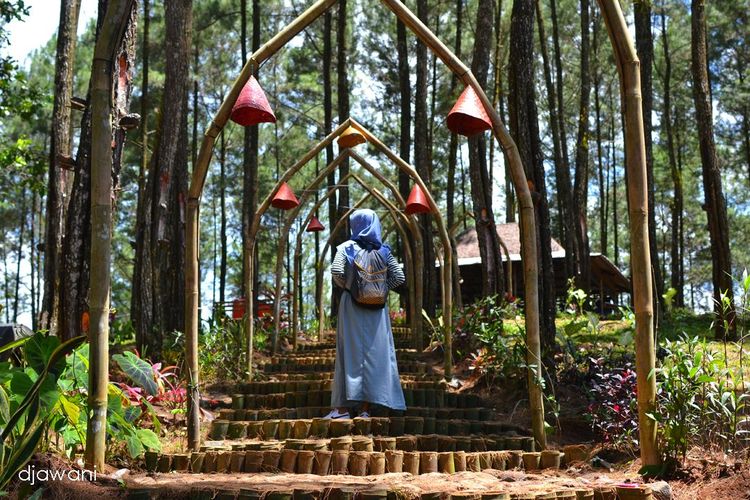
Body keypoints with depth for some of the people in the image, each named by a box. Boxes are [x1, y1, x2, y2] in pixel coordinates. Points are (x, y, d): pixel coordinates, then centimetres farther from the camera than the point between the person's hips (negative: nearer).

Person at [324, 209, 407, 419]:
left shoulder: (347, 247, -1)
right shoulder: (383, 250, 7)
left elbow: (336, 271, -16)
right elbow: (399, 277, 1)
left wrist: (347, 286, 0)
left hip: (352, 306, -2)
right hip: (377, 308, 2)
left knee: (350, 352, 1)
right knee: (374, 353, 5)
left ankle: (343, 407, 0)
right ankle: (365, 407, 3)